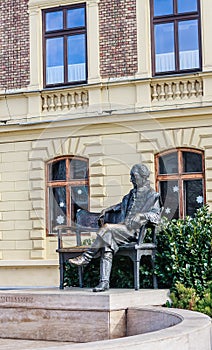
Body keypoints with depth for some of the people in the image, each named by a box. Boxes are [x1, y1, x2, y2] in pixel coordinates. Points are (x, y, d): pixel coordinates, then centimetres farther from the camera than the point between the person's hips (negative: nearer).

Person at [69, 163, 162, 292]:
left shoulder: (153, 196, 6)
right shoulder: (132, 194, 27)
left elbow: (156, 215, -6)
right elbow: (122, 205, 43)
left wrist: (141, 215, -22)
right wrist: (107, 210, 29)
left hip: (134, 230, -6)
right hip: (121, 228, 6)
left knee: (107, 228, -29)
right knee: (107, 245, -23)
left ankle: (86, 257, -21)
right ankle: (104, 282, -26)